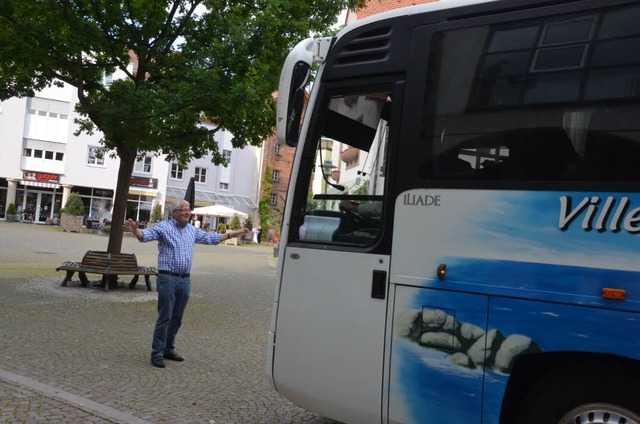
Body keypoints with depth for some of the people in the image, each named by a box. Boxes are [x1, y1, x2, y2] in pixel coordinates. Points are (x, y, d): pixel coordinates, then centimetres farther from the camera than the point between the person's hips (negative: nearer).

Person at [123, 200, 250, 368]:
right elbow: (146, 235, -20)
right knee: (164, 318, -5)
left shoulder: (192, 230, 14)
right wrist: (135, 230, -43)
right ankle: (157, 353, 4)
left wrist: (233, 234, 27)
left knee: (176, 318, 13)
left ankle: (168, 349, 25)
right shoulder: (164, 227, -5)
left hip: (185, 280, 6)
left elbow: (211, 237, 25)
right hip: (167, 279, -6)